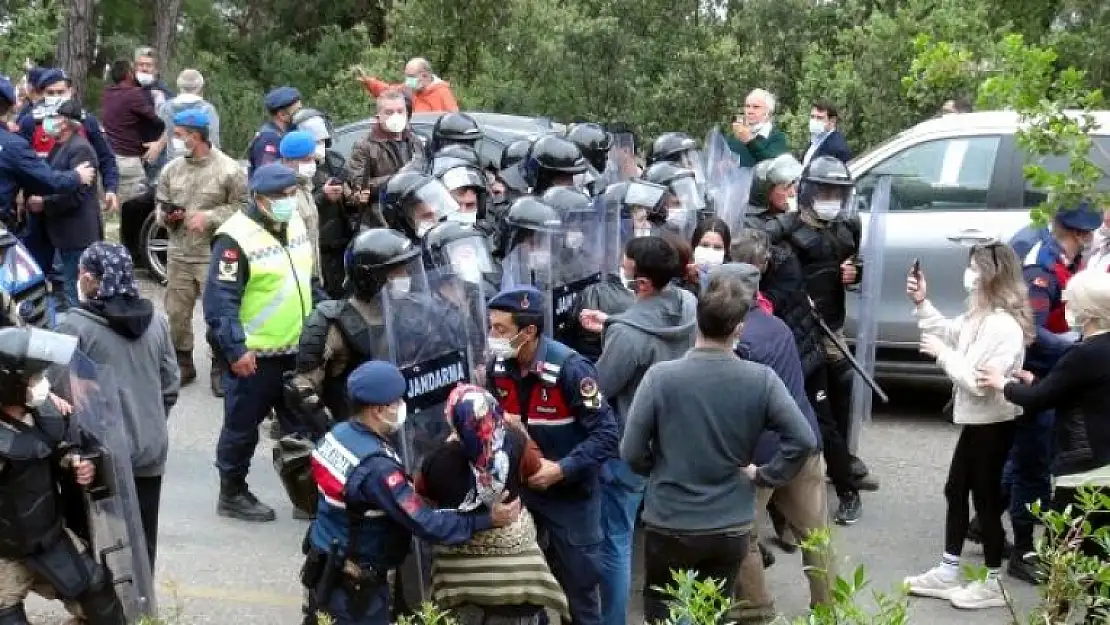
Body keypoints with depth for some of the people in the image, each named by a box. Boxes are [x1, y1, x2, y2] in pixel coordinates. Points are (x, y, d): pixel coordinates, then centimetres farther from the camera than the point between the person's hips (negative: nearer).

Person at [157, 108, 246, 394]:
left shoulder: (228, 169, -10)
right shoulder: (171, 169, 6)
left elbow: (241, 207, -8)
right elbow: (159, 203, 16)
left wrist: (209, 218, -16)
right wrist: (165, 215, -7)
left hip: (215, 256, -5)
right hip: (179, 255, 5)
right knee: (176, 313, 11)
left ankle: (220, 368, 15)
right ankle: (182, 363, 27)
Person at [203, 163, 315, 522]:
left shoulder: (296, 224, 7)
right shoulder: (237, 237, -19)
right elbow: (220, 299, -20)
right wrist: (235, 349, -22)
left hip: (297, 350, 8)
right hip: (254, 355, -8)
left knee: (302, 426, 15)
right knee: (242, 428, 7)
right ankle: (232, 494, 22)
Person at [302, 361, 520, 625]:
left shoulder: (338, 433, -3)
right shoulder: (377, 467, -30)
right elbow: (425, 523, -28)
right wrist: (488, 519, -21)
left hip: (326, 566, 8)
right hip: (354, 585, -8)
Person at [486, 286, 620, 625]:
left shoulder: (570, 368, -24)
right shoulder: (498, 366, -4)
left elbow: (605, 433, -22)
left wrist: (562, 469, -27)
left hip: (570, 494, -5)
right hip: (519, 489, 5)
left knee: (577, 578, 8)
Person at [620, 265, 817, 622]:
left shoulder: (661, 377, -17)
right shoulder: (761, 380, -12)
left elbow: (632, 452, -12)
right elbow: (803, 441, -13)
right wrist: (763, 476, 1)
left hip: (669, 527, -2)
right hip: (732, 529, 2)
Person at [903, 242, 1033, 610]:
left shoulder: (1003, 326, -26)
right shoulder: (981, 316, 5)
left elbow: (979, 382, -28)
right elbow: (949, 332, 19)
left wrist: (941, 353, -19)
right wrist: (922, 303, 7)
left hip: (992, 424, -10)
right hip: (978, 421, 10)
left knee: (985, 498, 2)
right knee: (956, 492, 16)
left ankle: (993, 584, 17)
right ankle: (947, 572, 28)